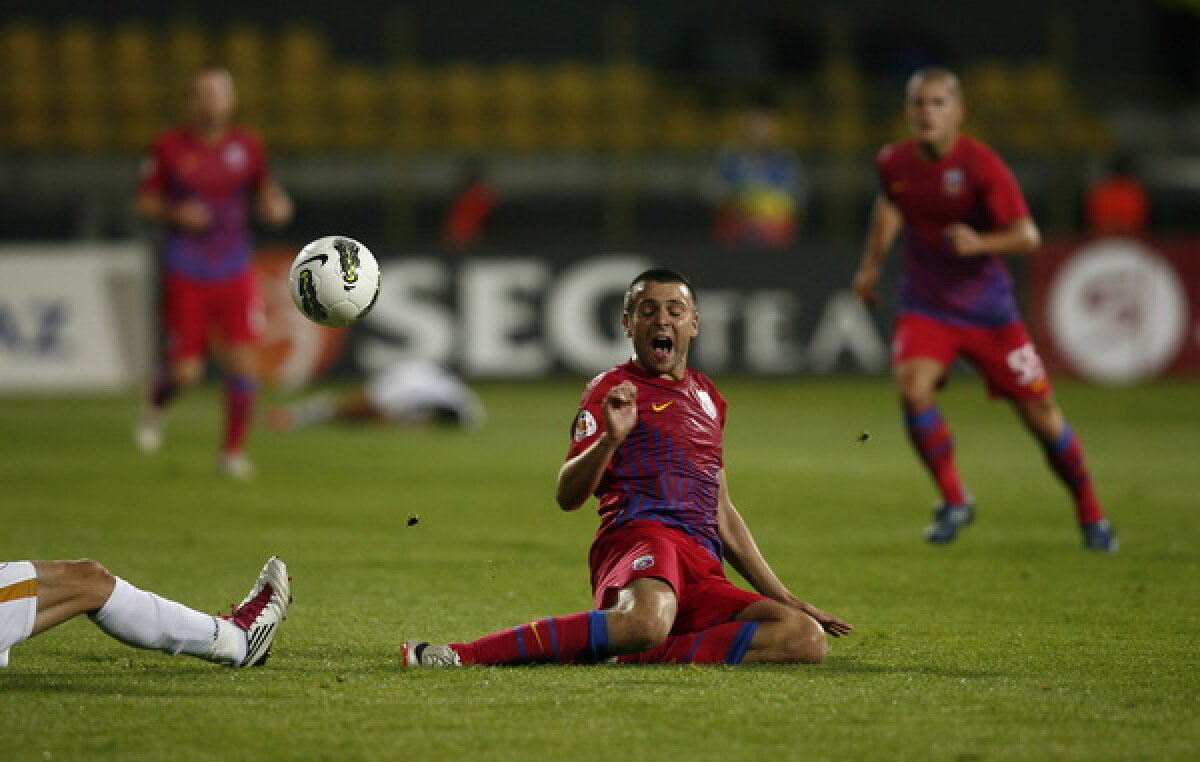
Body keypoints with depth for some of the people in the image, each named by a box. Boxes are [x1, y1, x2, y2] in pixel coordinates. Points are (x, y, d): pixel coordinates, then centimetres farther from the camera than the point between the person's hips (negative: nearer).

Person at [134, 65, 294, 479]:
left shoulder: (247, 146, 2)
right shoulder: (170, 146, -3)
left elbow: (266, 192, 14)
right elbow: (145, 203, 3)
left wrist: (276, 206, -8)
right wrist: (175, 213, -16)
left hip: (234, 273, 2)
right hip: (185, 273, -2)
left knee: (242, 362, -7)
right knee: (185, 370, -4)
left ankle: (233, 451, 7)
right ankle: (156, 405, 32)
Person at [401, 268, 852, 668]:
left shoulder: (708, 397, 29)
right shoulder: (611, 389, 10)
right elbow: (567, 497, -2)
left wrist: (784, 598, 31)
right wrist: (611, 438, -20)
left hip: (704, 573, 7)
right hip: (639, 535, -7)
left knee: (807, 639, -19)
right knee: (648, 620, -43)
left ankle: (625, 656, -25)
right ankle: (462, 655, -39)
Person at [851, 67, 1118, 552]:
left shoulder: (981, 166, -18)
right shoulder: (894, 163, -4)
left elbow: (1028, 236, -19)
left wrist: (979, 243, -36)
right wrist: (871, 263, 21)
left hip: (986, 307, -2)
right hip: (925, 304, 3)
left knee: (1038, 410, 0)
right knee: (912, 387, -24)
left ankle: (1091, 516, 21)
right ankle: (954, 501, -4)